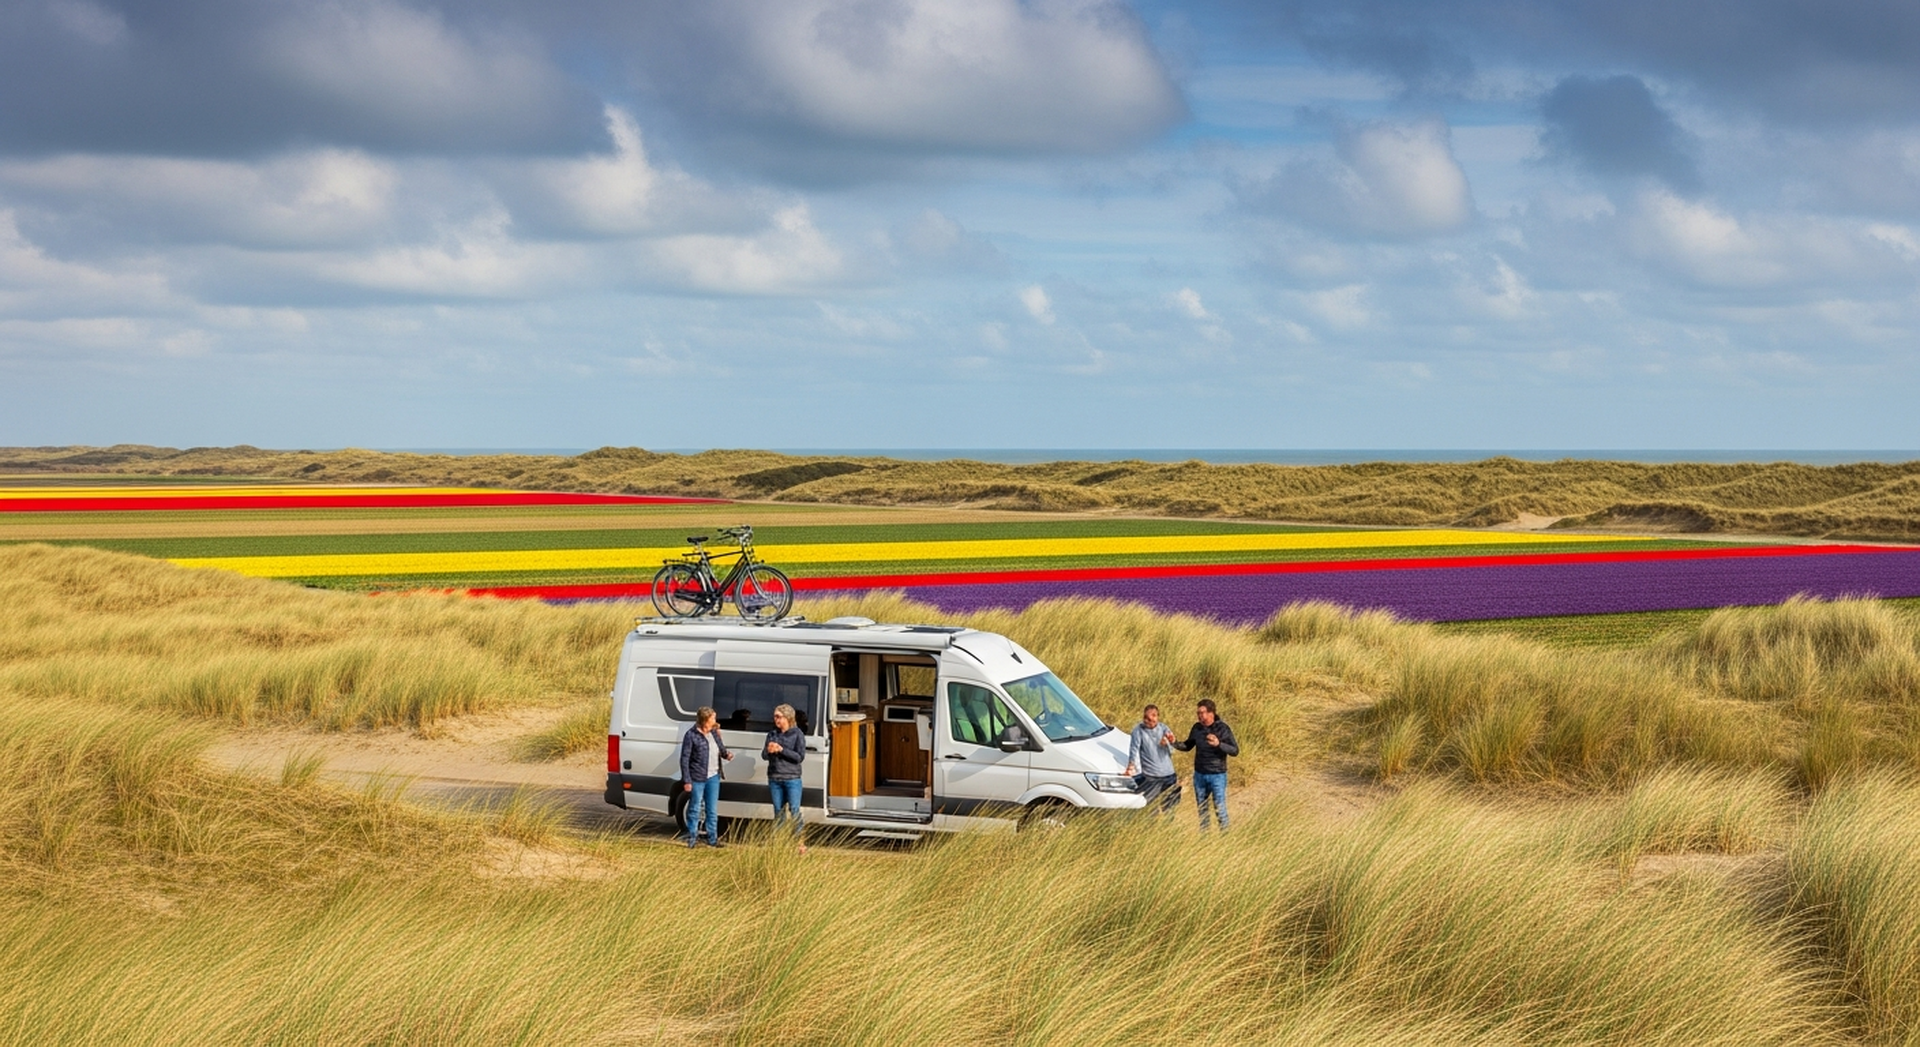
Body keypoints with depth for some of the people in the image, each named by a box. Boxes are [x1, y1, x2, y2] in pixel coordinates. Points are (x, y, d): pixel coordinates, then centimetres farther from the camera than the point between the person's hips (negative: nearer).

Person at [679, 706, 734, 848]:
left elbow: (721, 748, 21)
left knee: (712, 810, 11)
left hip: (713, 777, 6)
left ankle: (712, 839, 20)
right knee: (695, 809, 4)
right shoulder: (692, 735, -12)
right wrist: (686, 781, -13)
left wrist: (726, 754, -3)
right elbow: (684, 759, -11)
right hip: (697, 778, -6)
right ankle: (692, 839, 15)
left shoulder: (714, 732, 7)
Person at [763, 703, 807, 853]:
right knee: (778, 811, 8)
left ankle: (800, 842, -1)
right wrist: (768, 750, -15)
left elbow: (800, 756, -11)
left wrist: (781, 750, -18)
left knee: (794, 811, -6)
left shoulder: (797, 734, -4)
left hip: (792, 779, -4)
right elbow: (764, 755, 9)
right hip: (774, 778, 4)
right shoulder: (772, 734, 9)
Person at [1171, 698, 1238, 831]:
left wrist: (1219, 744, -31)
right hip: (1199, 775, 5)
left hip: (1217, 775, -5)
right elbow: (1188, 746, 13)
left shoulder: (1223, 728, -13)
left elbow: (1235, 751, -15)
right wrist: (1173, 744, -5)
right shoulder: (1197, 727, 0)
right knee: (1201, 808, 14)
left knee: (1219, 809, -3)